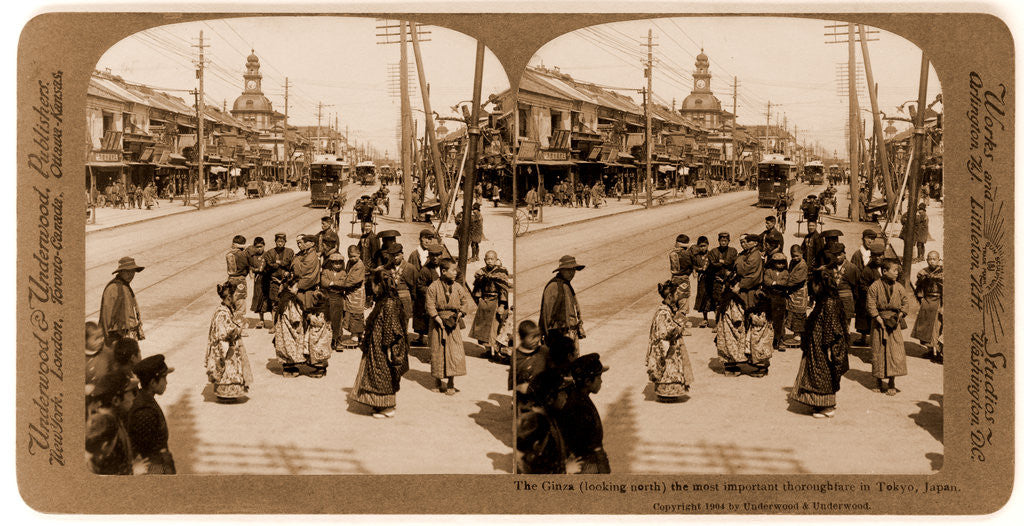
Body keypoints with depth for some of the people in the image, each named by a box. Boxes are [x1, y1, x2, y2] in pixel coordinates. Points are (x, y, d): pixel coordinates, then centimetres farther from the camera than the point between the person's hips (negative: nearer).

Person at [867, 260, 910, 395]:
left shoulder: (898, 287, 2)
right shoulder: (875, 286, -7)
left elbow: (906, 302, 10)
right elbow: (871, 305, -7)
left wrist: (900, 315, -3)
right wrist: (879, 319, -14)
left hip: (894, 323, 2)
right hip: (879, 322, -2)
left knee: (895, 351, -4)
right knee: (879, 350, 4)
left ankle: (892, 383, 2)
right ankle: (879, 380, 18)